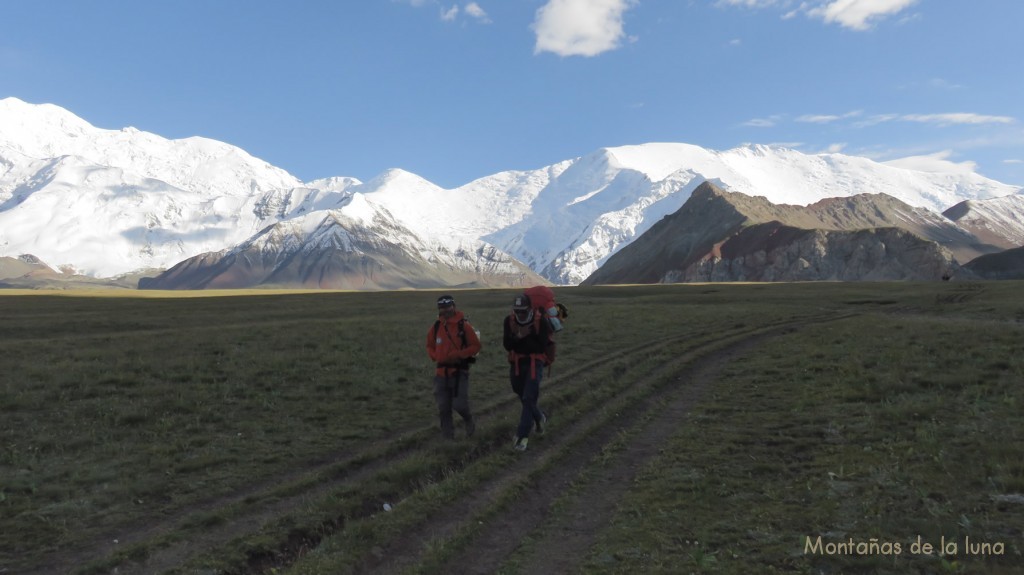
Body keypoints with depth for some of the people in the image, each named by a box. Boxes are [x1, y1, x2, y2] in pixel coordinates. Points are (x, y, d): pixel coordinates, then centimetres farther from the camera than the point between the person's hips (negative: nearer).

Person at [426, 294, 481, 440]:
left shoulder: (463, 326, -9)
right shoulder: (436, 327, 3)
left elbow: (476, 345, -5)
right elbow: (430, 346, 16)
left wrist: (459, 355, -15)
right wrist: (436, 357, -2)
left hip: (459, 371, -4)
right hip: (442, 372, 4)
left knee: (459, 404, -10)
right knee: (443, 407, 8)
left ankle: (469, 421, 23)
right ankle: (447, 436, 23)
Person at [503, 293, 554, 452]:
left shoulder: (540, 322, -14)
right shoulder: (509, 320, -6)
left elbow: (541, 347, -19)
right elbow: (507, 345, -10)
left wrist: (525, 337, -27)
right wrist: (517, 336, -28)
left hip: (534, 363, -4)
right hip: (516, 364, 4)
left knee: (529, 399, -11)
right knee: (524, 398, 16)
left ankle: (522, 435, -6)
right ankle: (539, 417, 45)